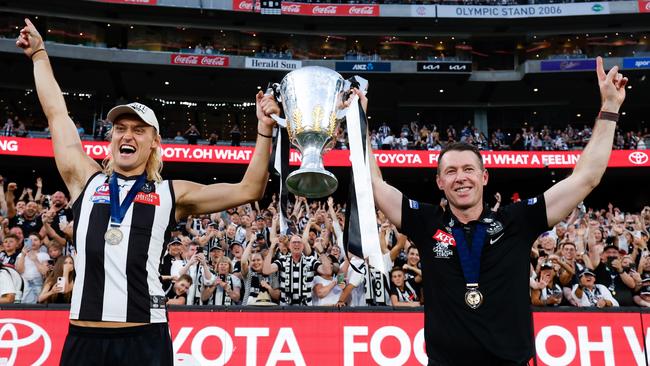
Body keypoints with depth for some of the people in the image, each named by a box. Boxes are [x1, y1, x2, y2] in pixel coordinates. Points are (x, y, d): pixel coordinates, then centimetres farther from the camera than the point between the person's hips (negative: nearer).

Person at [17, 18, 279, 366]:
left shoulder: (171, 194, 8)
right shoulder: (85, 180, 12)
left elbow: (248, 190, 6)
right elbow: (56, 113, 21)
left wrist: (264, 131, -3)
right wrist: (39, 54, 31)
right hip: (83, 336, 2)